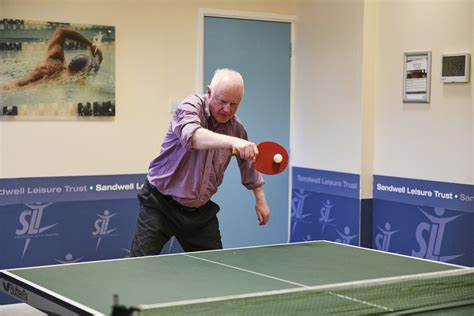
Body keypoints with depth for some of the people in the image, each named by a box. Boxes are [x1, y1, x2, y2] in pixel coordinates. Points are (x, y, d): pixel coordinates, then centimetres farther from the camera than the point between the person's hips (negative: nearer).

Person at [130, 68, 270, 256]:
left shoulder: (236, 127, 1)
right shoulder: (191, 106, -17)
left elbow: (249, 163, 19)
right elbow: (191, 135, -41)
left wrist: (260, 199, 19)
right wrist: (233, 141, -56)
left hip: (201, 211, 5)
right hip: (160, 203, -5)